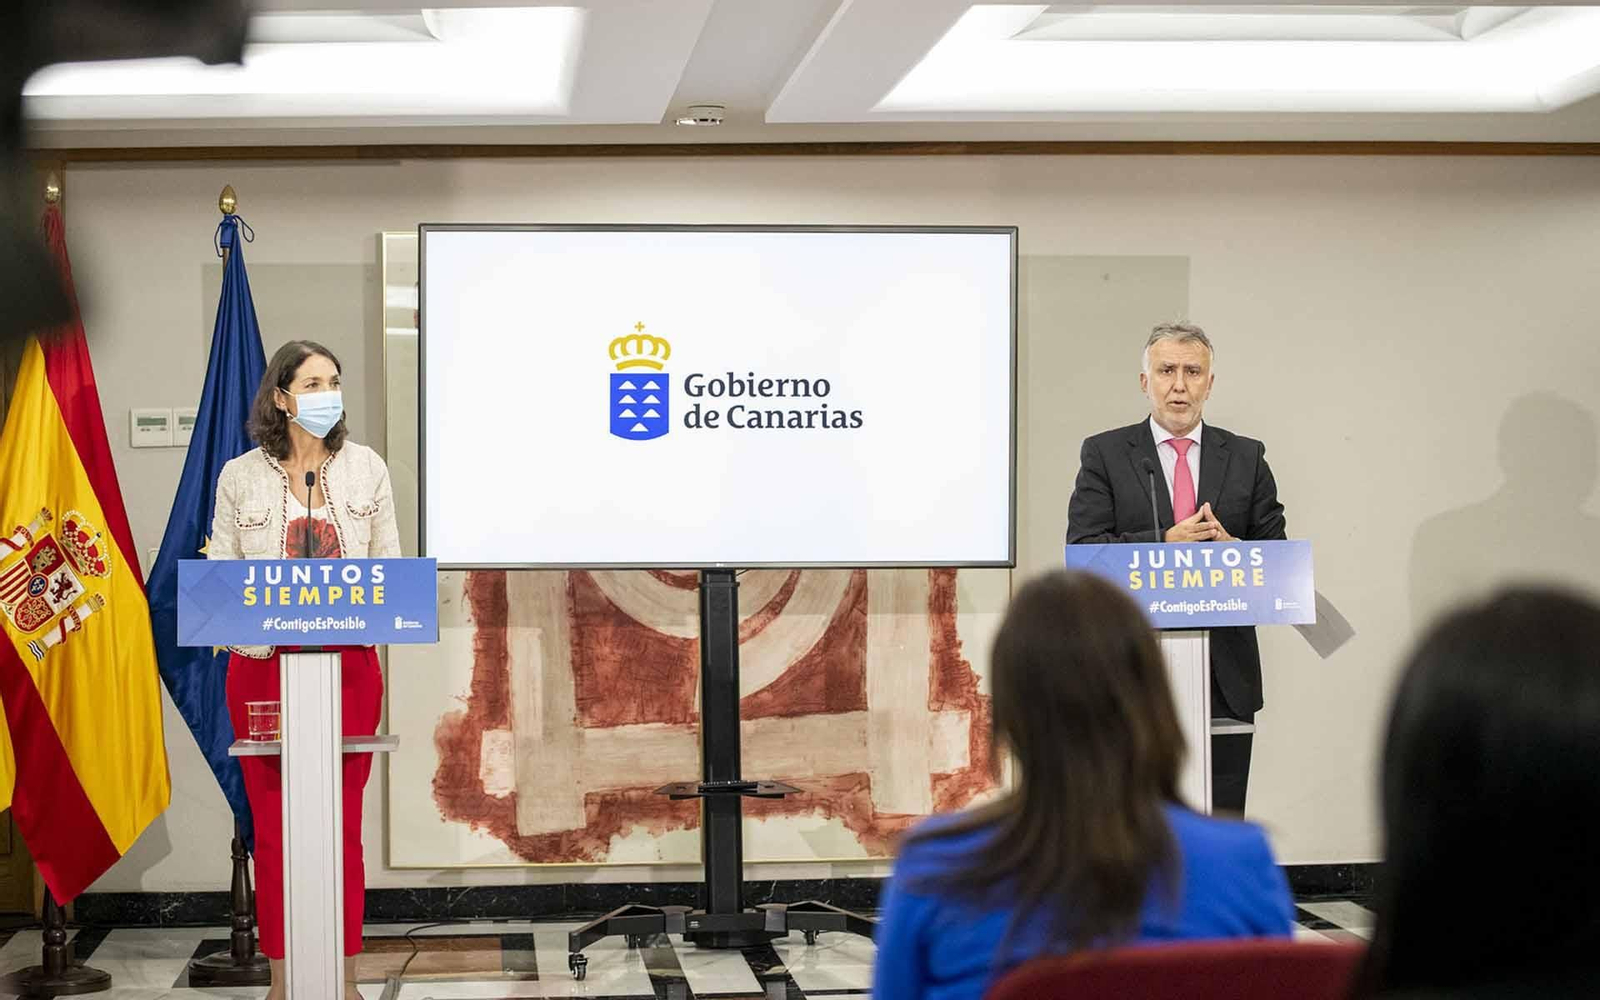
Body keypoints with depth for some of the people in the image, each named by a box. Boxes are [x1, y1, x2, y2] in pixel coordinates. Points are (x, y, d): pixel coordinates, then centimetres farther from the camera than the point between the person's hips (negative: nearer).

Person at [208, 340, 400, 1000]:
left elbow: (389, 562, 8)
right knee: (273, 823, 3)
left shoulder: (365, 468, 7)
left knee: (343, 821, 3)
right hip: (263, 664, -1)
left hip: (348, 662, 1)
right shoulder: (241, 476, 3)